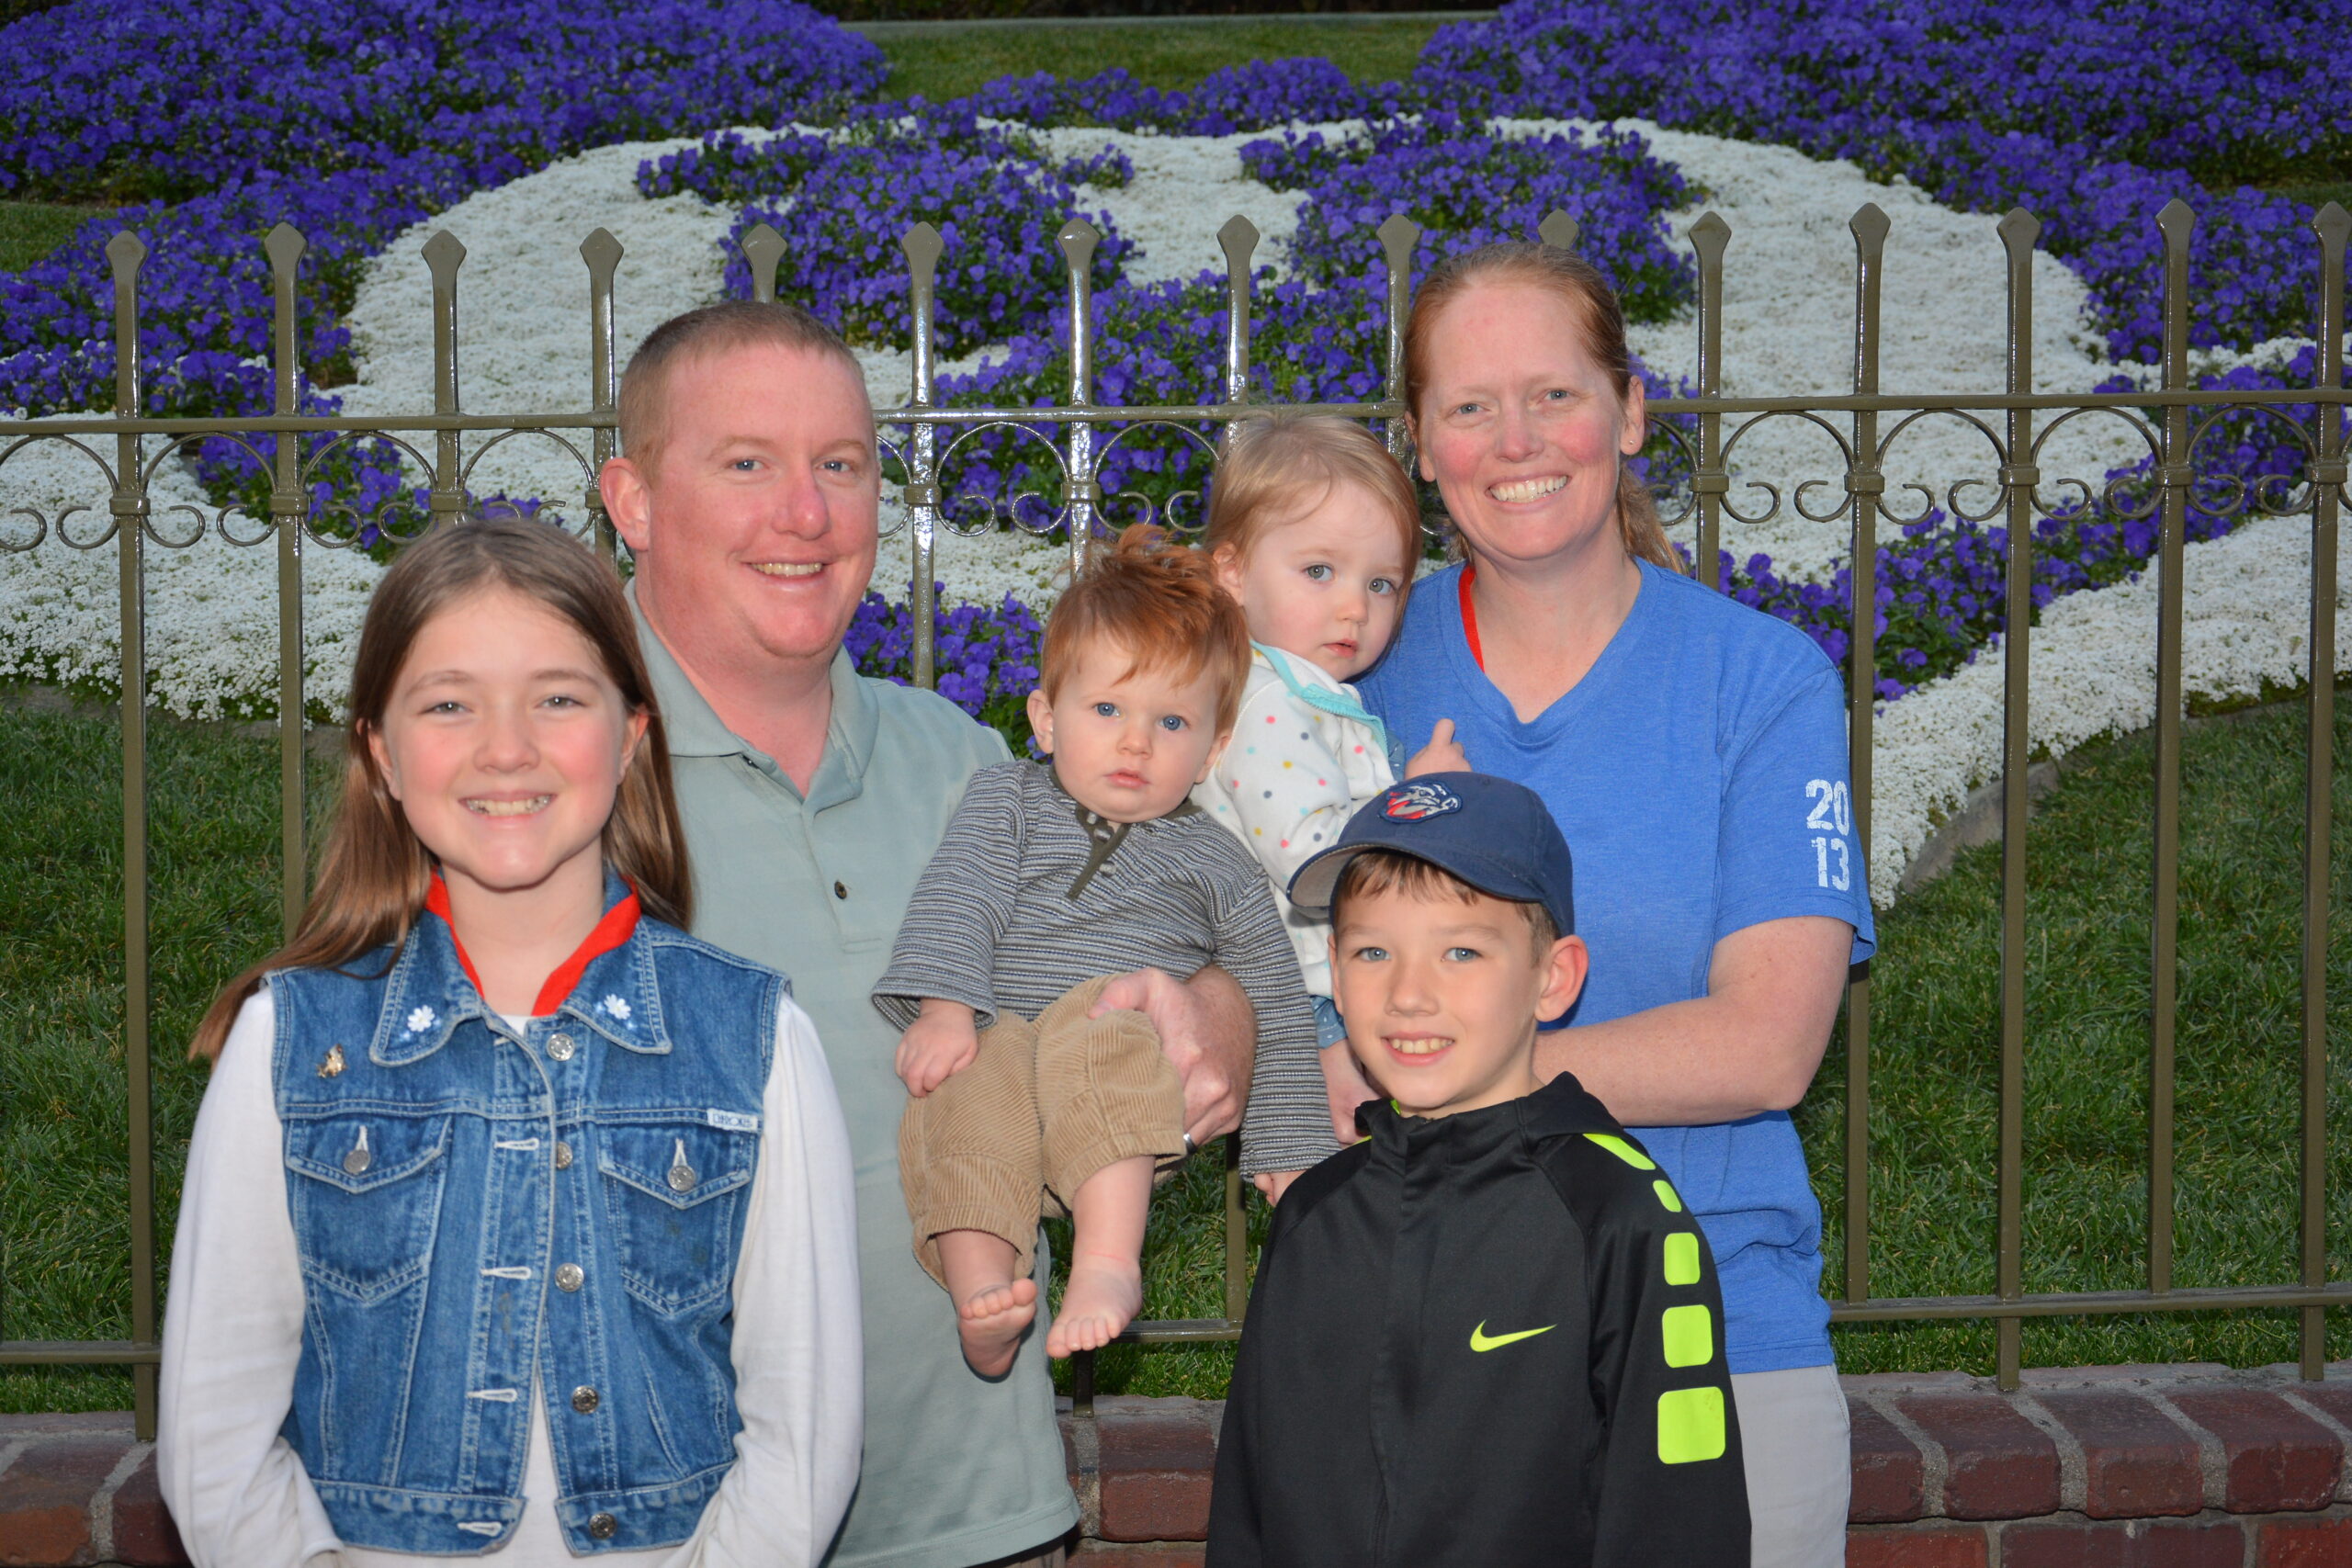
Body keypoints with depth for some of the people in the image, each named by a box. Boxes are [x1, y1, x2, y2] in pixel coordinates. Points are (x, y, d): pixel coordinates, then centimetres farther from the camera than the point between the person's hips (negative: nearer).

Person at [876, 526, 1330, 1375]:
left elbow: (1278, 1014, 21)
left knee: (1095, 1024, -36)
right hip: (996, 1041, 1)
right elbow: (956, 900, 4)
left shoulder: (1216, 866, 19)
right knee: (967, 1092, -34)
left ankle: (1109, 1258, -47)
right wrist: (944, 1008, -14)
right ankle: (981, 1292, -46)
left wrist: (1292, 1151, 16)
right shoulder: (1007, 800, 20)